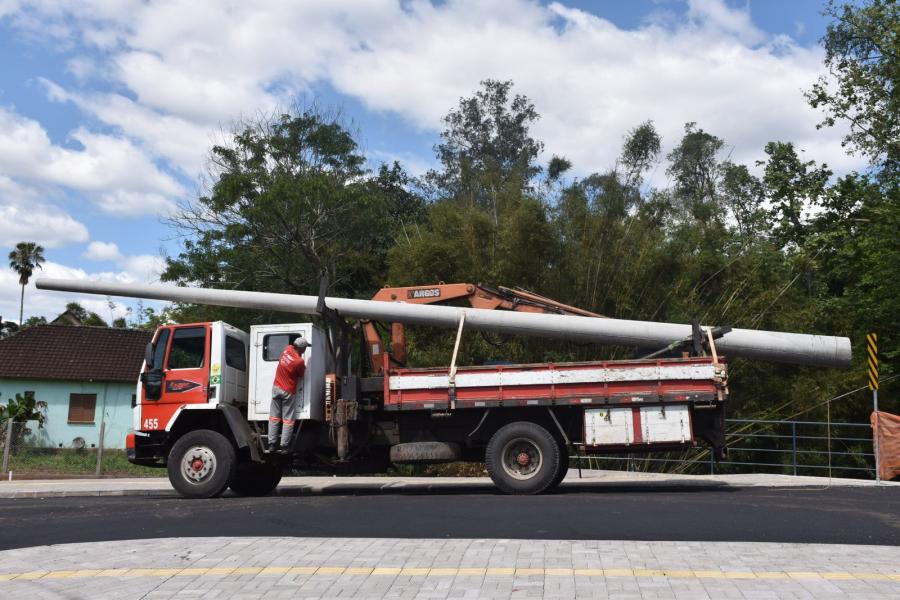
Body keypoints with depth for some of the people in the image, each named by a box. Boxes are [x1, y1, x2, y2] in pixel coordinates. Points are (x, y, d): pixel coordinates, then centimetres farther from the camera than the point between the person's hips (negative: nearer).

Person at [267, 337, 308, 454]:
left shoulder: (287, 349, -5)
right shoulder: (299, 361, -22)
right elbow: (300, 377, -3)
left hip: (276, 387, 6)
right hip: (288, 392, -6)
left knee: (274, 417, 11)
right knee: (288, 419, 3)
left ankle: (272, 444, 10)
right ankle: (284, 447, 2)